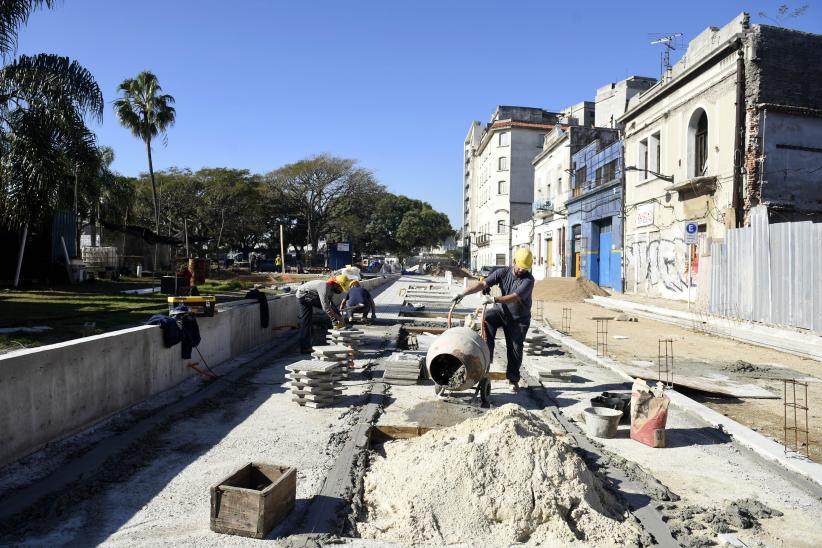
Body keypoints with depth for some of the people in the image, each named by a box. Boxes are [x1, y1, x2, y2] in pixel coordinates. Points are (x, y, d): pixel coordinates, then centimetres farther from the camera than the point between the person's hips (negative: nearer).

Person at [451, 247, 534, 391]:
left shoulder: (528, 280, -17)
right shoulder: (503, 273, -6)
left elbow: (515, 297, -32)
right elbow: (483, 284, -16)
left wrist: (494, 299, -46)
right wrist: (463, 293, -30)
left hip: (519, 319, -2)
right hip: (501, 310, 2)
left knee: (515, 348, -2)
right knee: (486, 320, -29)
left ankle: (513, 379, 19)